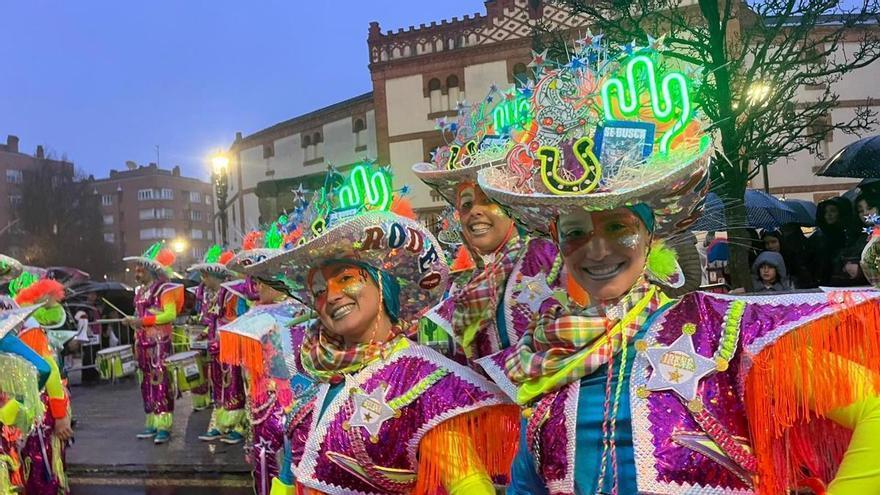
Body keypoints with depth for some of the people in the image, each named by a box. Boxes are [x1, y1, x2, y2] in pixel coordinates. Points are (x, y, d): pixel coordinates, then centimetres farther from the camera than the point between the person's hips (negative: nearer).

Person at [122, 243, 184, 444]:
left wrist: (144, 321, -21)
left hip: (160, 343, -8)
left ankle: (164, 426, -5)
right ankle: (152, 422, 18)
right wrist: (132, 321, 10)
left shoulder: (164, 289, -9)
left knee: (161, 382, -8)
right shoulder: (139, 291, 16)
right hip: (143, 343, 8)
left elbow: (170, 315, -18)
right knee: (147, 382, 10)